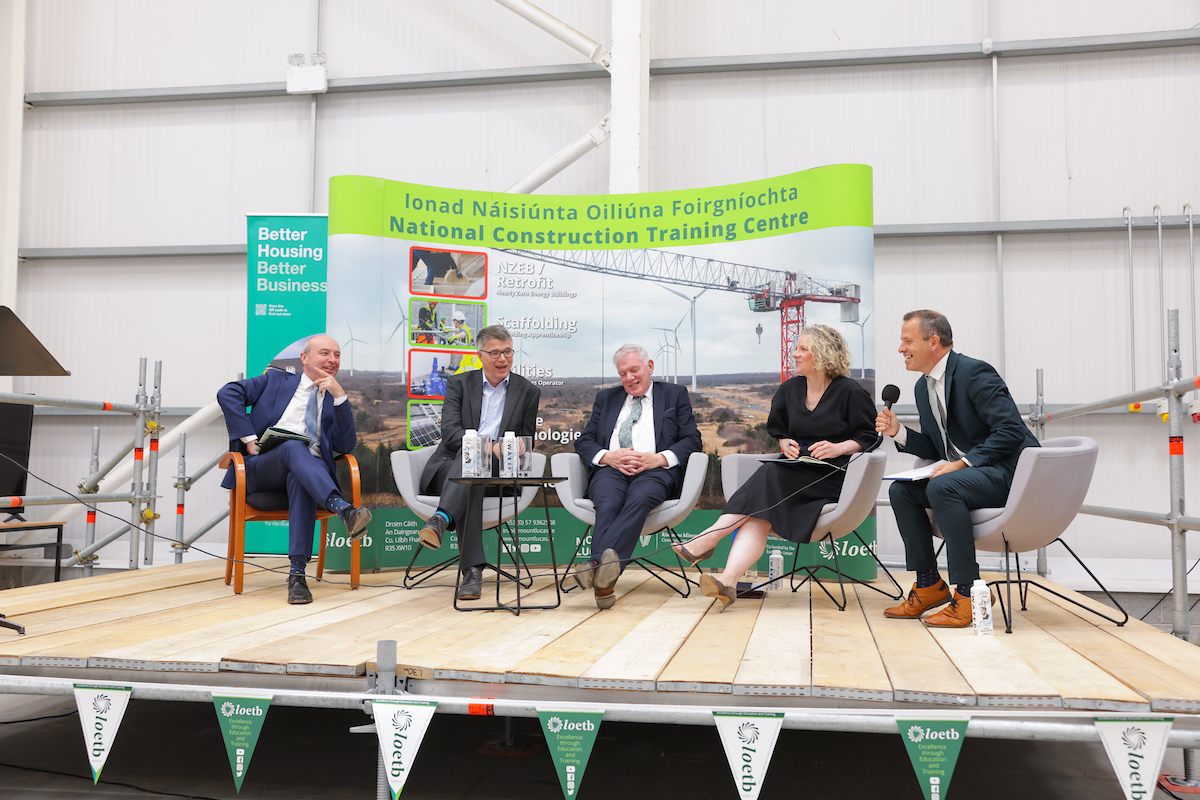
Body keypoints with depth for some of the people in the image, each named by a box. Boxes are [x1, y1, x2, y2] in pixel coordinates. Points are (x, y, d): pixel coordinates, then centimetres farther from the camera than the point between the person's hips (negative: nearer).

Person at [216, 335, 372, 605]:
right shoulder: (276, 380, 20)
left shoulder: (335, 401, 23)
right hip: (261, 469, -1)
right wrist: (249, 438, -6)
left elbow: (346, 446, 5)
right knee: (294, 446, -36)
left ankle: (297, 573, -45)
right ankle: (344, 510, -57)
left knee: (298, 479, -38)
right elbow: (227, 393, 5)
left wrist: (340, 396, -3)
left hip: (309, 471, 1)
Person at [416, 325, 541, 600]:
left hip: (496, 473, 0)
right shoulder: (459, 383, 13)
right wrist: (491, 446, -21)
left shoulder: (528, 392, 15)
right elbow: (450, 432, -4)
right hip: (449, 465, 0)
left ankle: (441, 520, -59)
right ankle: (472, 571, -50)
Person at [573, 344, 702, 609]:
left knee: (639, 499, -38)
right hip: (611, 470, 2)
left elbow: (692, 440, 10)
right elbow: (584, 441, 19)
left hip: (655, 471, -2)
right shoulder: (606, 398, 29)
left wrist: (659, 458, -9)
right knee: (608, 504, -34)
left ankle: (597, 563, -55)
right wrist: (608, 456, -4)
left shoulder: (675, 394, 21)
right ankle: (604, 580, -52)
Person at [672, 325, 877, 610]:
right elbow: (778, 429, 27)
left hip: (832, 476, -5)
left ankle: (708, 539, -33)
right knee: (759, 515, -28)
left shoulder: (850, 392, 1)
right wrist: (787, 443, 5)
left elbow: (869, 436, 1)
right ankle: (728, 581, -47)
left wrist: (839, 447, -16)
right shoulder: (789, 389, 17)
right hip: (796, 472, 5)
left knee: (771, 475, -32)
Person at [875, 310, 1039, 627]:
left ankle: (968, 592, -24)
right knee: (901, 490, -2)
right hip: (963, 473, 9)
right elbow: (934, 449, 17)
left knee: (942, 487, -32)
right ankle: (929, 585, 5)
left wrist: (962, 464, -25)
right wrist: (899, 431, 0)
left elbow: (1010, 430, -24)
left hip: (1006, 471, -9)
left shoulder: (975, 372, -16)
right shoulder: (923, 387, 12)